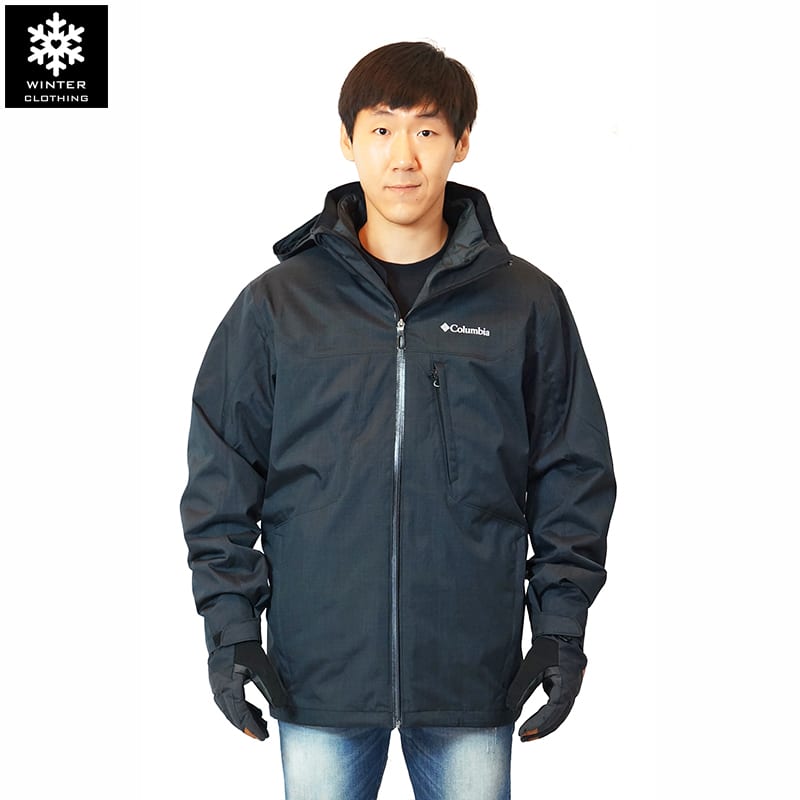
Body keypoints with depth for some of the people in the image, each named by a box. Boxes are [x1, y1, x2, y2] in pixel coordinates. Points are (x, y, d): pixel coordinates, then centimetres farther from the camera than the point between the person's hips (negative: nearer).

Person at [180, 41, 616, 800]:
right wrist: (230, 622, -2)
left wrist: (561, 624, 1)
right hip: (319, 673, 0)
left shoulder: (528, 304, 2)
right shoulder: (276, 304, 1)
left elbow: (573, 474, 6)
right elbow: (221, 474, 4)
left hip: (475, 675, 0)